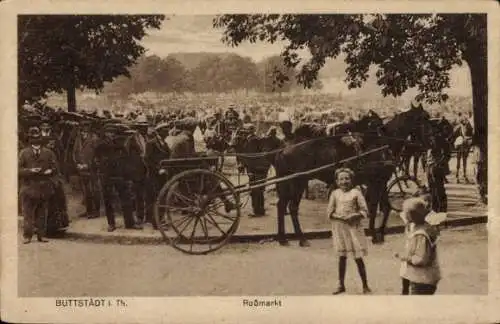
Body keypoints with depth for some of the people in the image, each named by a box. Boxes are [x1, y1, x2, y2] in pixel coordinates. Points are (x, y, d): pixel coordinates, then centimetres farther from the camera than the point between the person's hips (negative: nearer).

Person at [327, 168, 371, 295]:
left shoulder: (356, 192, -4)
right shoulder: (335, 193, 2)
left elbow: (364, 211, -4)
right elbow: (329, 212, 2)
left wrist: (354, 216, -20)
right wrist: (340, 217, -15)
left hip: (354, 227, -2)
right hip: (339, 227, 2)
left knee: (358, 257, -1)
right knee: (342, 257, 11)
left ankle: (365, 285, 10)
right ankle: (341, 285, 22)